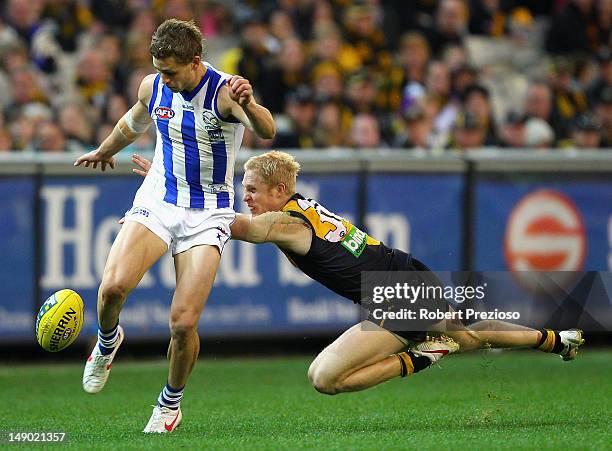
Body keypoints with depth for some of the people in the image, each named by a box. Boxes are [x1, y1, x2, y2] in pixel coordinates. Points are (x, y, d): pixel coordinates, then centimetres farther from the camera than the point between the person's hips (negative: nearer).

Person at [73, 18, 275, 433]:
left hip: (208, 215, -3)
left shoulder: (225, 92, -18)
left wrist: (248, 105, -60)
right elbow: (133, 124, 23)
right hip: (157, 201, 3)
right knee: (113, 285, -23)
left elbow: (267, 131, -38)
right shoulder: (153, 88, -2)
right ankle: (107, 343, 11)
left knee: (184, 322, -13)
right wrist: (104, 152, 41)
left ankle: (171, 403, 13)